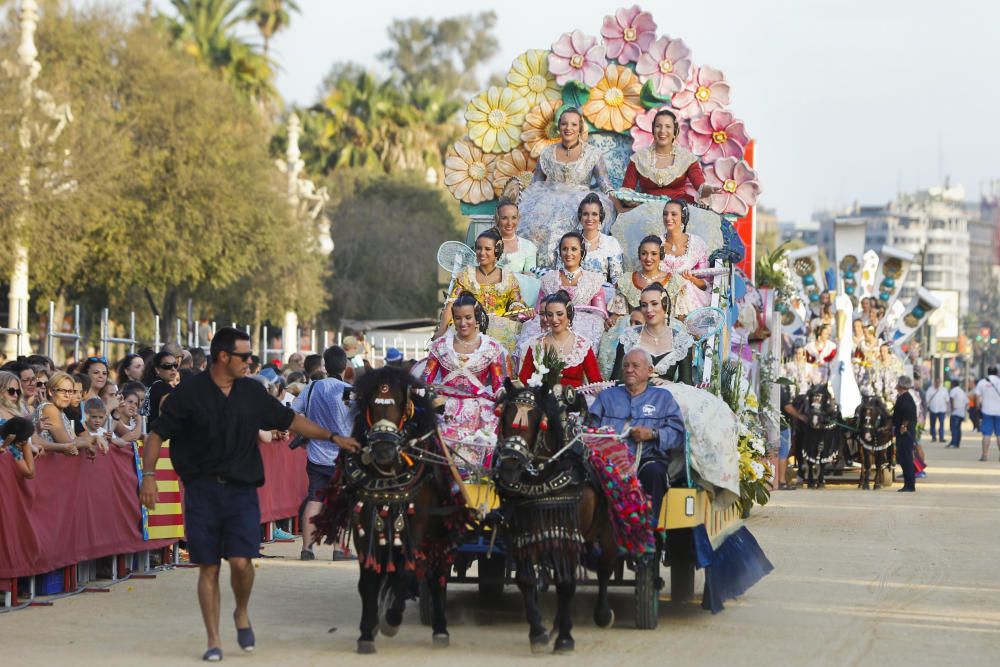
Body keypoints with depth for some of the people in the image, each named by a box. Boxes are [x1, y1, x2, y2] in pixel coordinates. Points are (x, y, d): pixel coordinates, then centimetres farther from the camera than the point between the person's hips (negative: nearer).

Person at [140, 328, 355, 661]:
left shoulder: (253, 392, 9)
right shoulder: (189, 393, -2)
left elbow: (290, 420, 19)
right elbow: (157, 434, -1)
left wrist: (333, 438, 18)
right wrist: (149, 475, -12)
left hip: (242, 490, 2)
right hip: (202, 490, -2)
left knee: (240, 561, -14)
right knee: (208, 567, 1)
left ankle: (242, 613, 16)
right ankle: (213, 640, 11)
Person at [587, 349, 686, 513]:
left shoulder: (662, 398, 23)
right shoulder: (607, 396, 30)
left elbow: (677, 434, 10)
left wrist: (653, 434, -8)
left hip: (648, 458, -1)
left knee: (654, 471, -37)